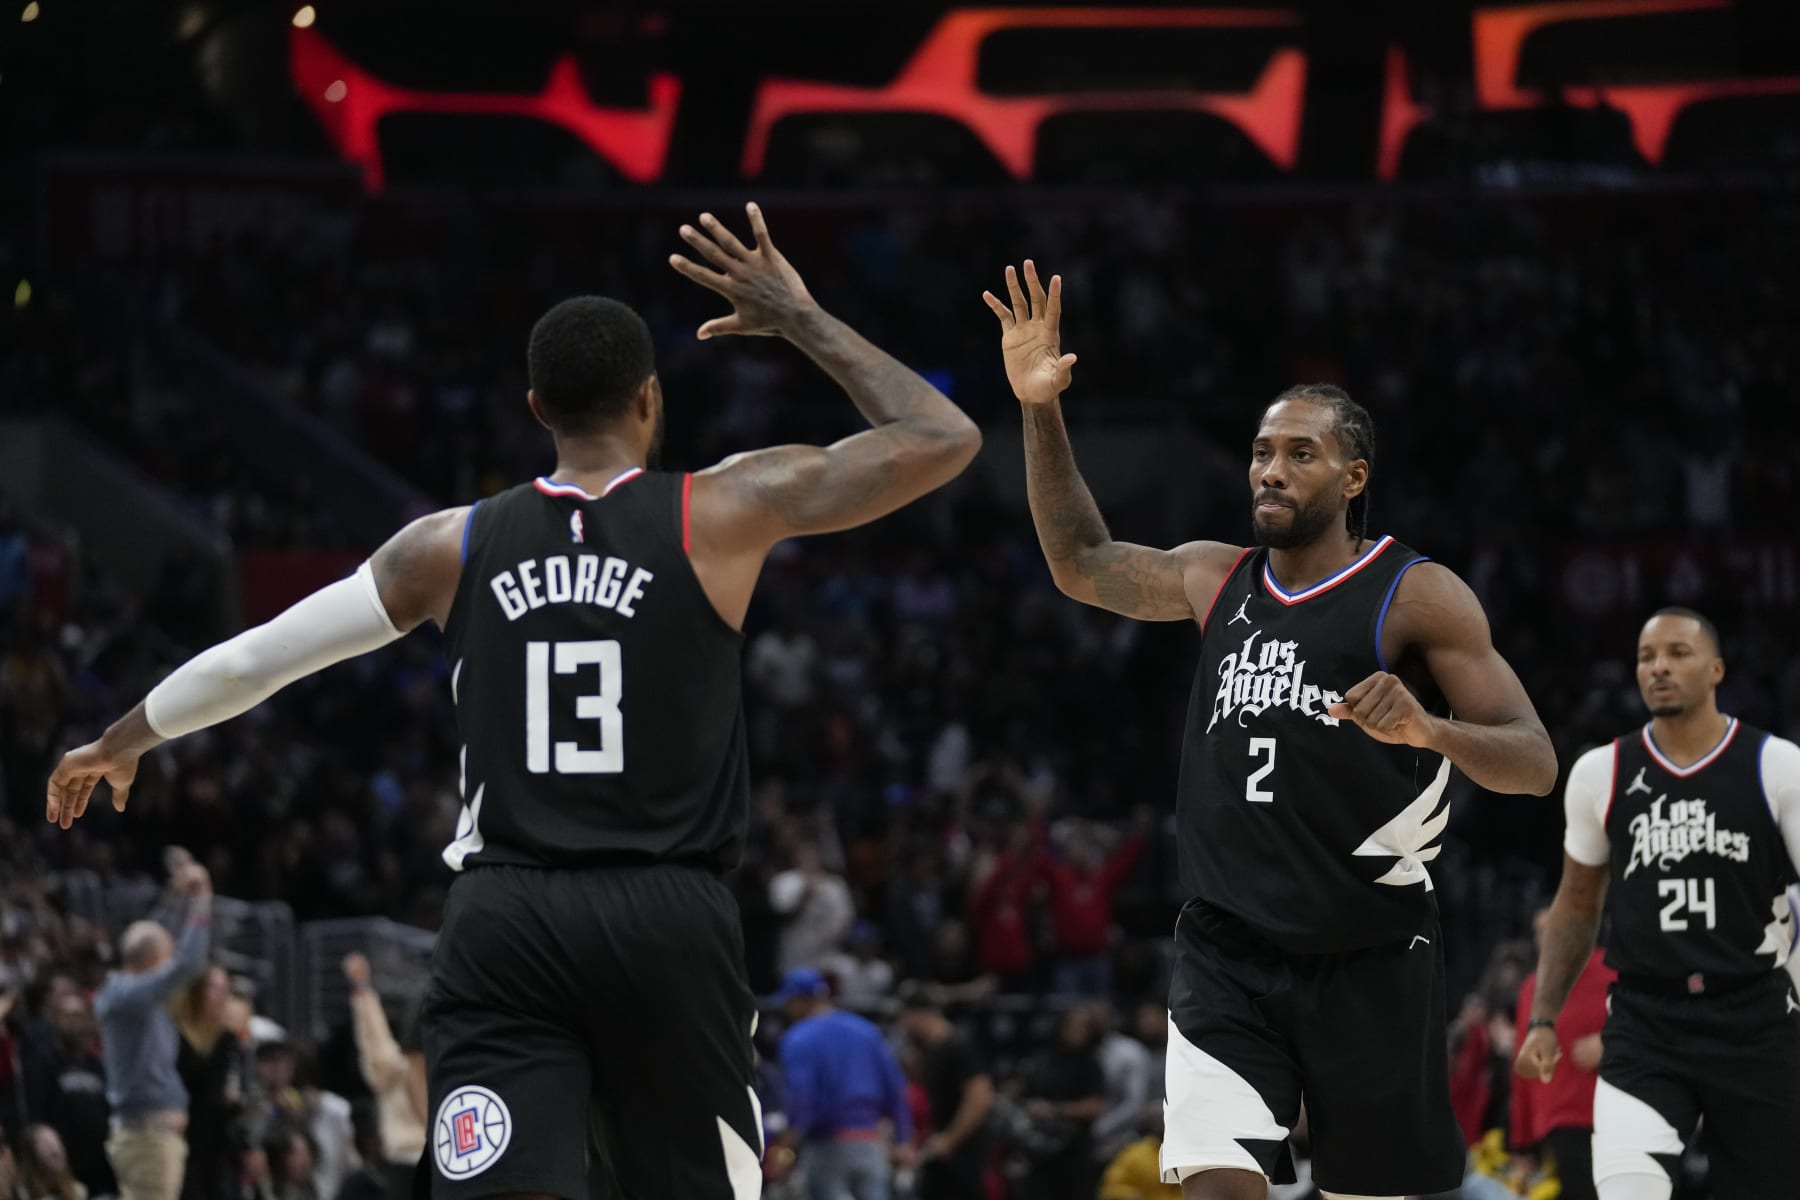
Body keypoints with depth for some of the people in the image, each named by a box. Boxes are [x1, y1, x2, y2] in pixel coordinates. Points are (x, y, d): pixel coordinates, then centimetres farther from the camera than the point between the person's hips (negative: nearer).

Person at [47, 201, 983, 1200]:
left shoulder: (453, 544, 7)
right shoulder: (724, 512, 0)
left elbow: (254, 657, 12)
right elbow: (943, 441, 3)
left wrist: (123, 740, 29)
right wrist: (803, 322, 13)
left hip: (503, 920, 1)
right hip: (666, 922, -1)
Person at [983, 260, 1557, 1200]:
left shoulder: (1417, 597, -5)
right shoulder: (1218, 579, 11)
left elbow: (1535, 764, -9)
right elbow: (1083, 563, 27)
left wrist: (1429, 729, -30)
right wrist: (1039, 409, 15)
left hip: (1369, 961, -3)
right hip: (1228, 954, 3)